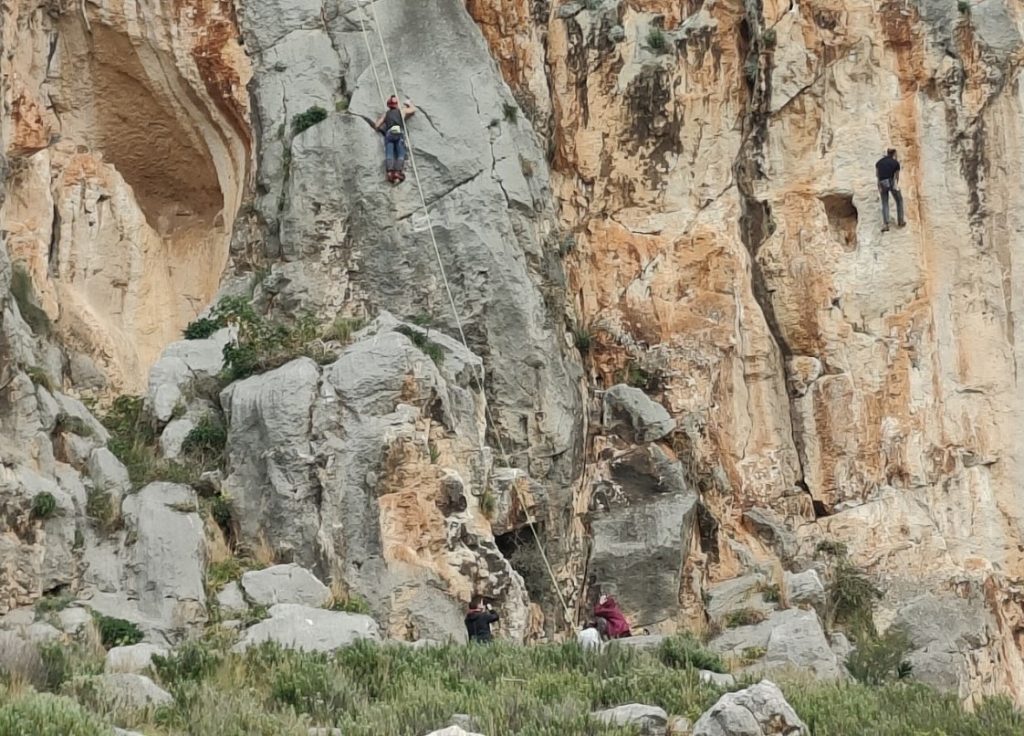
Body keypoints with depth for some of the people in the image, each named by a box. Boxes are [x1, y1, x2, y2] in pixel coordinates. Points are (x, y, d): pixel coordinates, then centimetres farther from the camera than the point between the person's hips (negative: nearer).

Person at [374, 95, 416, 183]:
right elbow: (413, 110, 40)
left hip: (389, 134, 1)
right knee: (401, 154, -9)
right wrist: (409, 103, 58)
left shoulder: (386, 113, 25)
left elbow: (376, 125, 20)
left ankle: (390, 172, -36)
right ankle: (398, 171, -32)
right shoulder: (402, 111, 24)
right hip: (399, 133, -1)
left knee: (389, 154, -13)